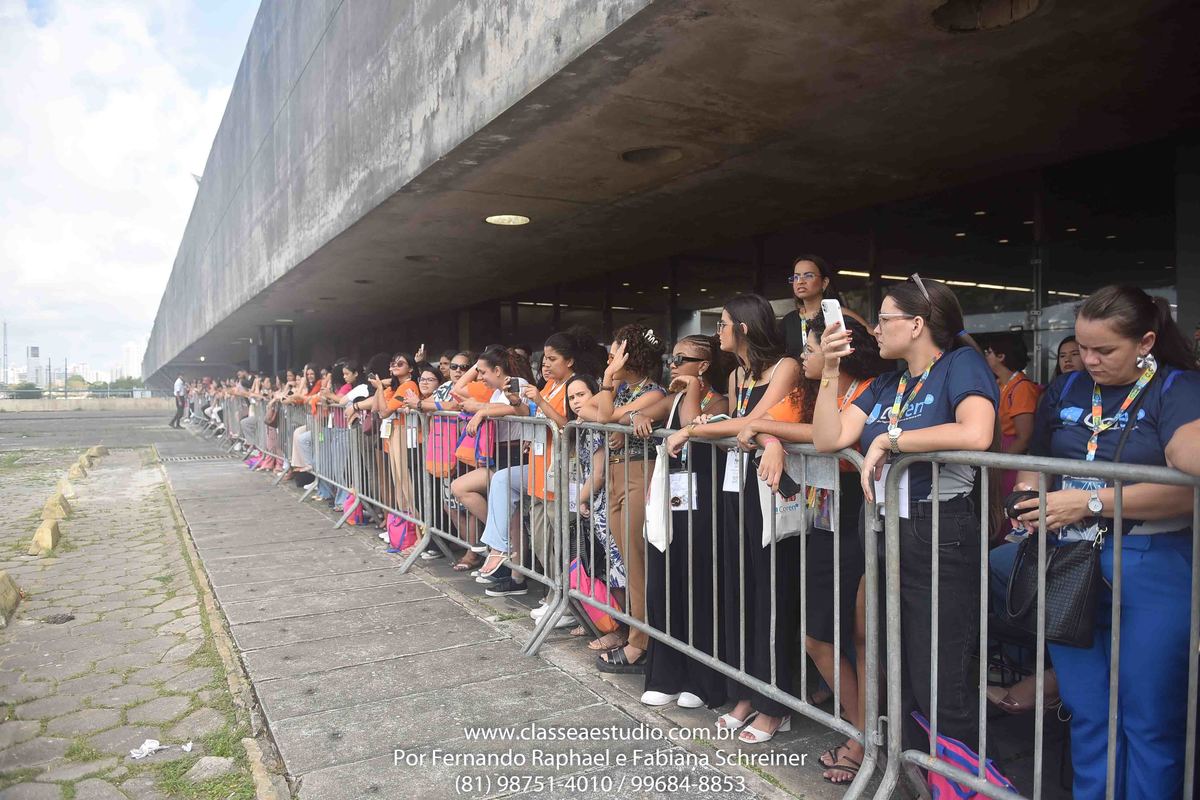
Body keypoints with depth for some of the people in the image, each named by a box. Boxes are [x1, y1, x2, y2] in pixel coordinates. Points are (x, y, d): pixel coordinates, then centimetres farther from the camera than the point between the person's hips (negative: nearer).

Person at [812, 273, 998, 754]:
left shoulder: (961, 364, -7)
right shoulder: (885, 385, 14)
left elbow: (976, 434, -27)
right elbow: (828, 440, 5)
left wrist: (888, 439, -18)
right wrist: (830, 371, 0)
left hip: (939, 539, -7)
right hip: (885, 536, 8)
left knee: (942, 688, 0)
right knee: (903, 682, 17)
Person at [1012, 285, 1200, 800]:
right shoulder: (1065, 390, 10)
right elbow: (1035, 461, 21)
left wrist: (1089, 502, -21)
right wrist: (1030, 490, -1)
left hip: (1153, 569, -5)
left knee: (1150, 718, 7)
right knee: (1086, 712, 15)